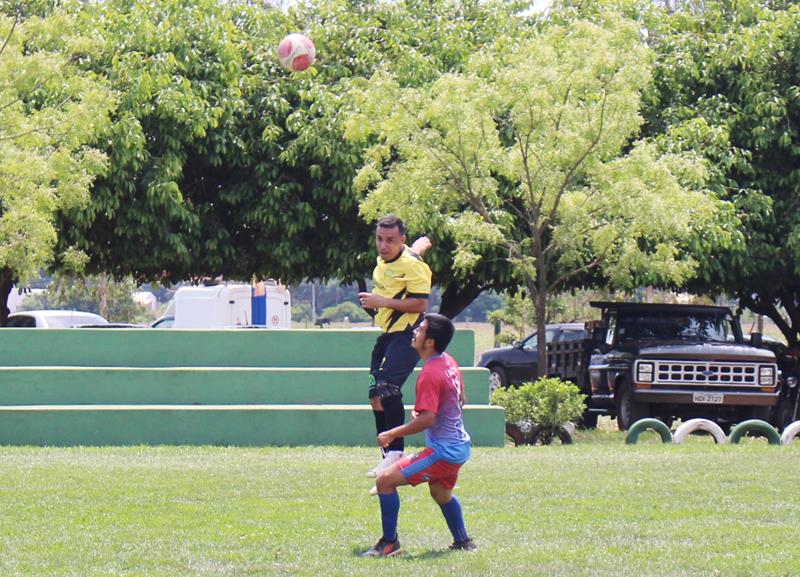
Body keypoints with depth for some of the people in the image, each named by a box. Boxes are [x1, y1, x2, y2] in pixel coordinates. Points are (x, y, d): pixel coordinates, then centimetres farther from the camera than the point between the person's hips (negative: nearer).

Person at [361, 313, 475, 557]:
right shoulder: (449, 363, 6)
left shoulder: (429, 374, -22)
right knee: (442, 494, 34)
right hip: (460, 446, 10)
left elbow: (427, 419, -28)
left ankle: (389, 542, -6)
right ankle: (463, 542, 46)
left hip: (443, 452, -10)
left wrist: (392, 434, -21)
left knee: (385, 480, -12)